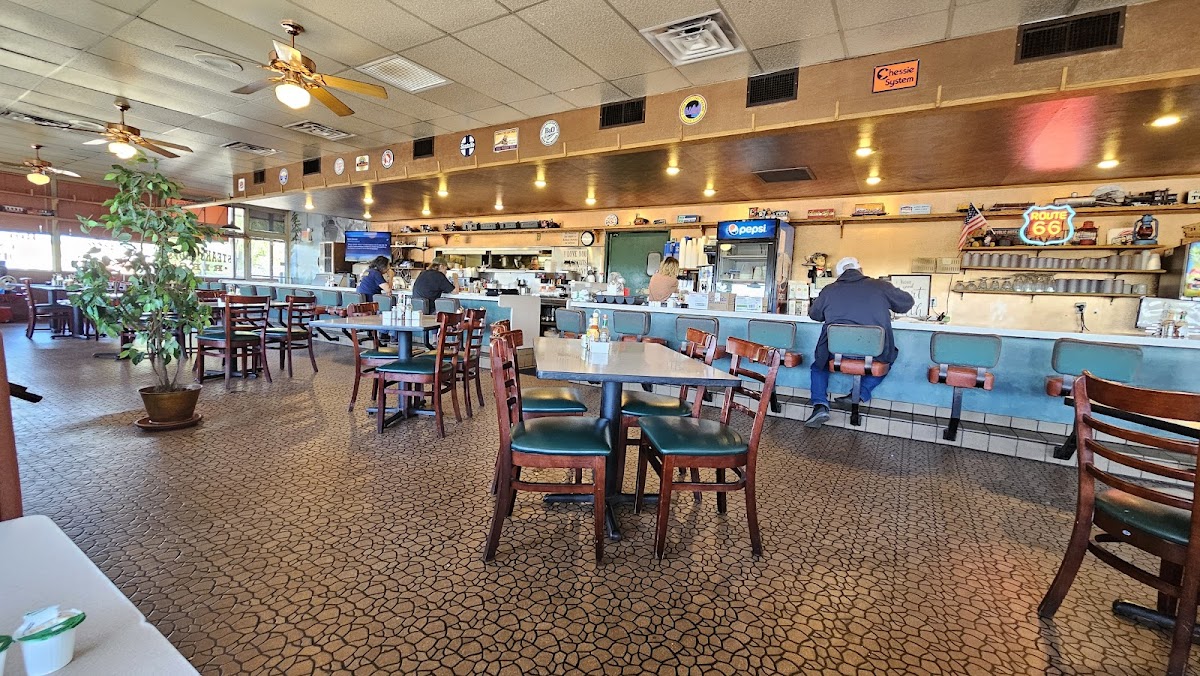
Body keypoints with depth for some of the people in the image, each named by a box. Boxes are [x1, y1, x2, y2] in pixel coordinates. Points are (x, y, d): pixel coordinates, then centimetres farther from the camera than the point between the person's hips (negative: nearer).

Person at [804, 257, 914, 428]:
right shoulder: (880, 286, 3)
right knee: (887, 355, 33)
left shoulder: (828, 290, 3)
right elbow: (907, 303, 18)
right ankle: (862, 393, 16)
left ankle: (820, 405, 9)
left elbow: (814, 313, 19)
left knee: (819, 363, 30)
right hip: (874, 355, 1)